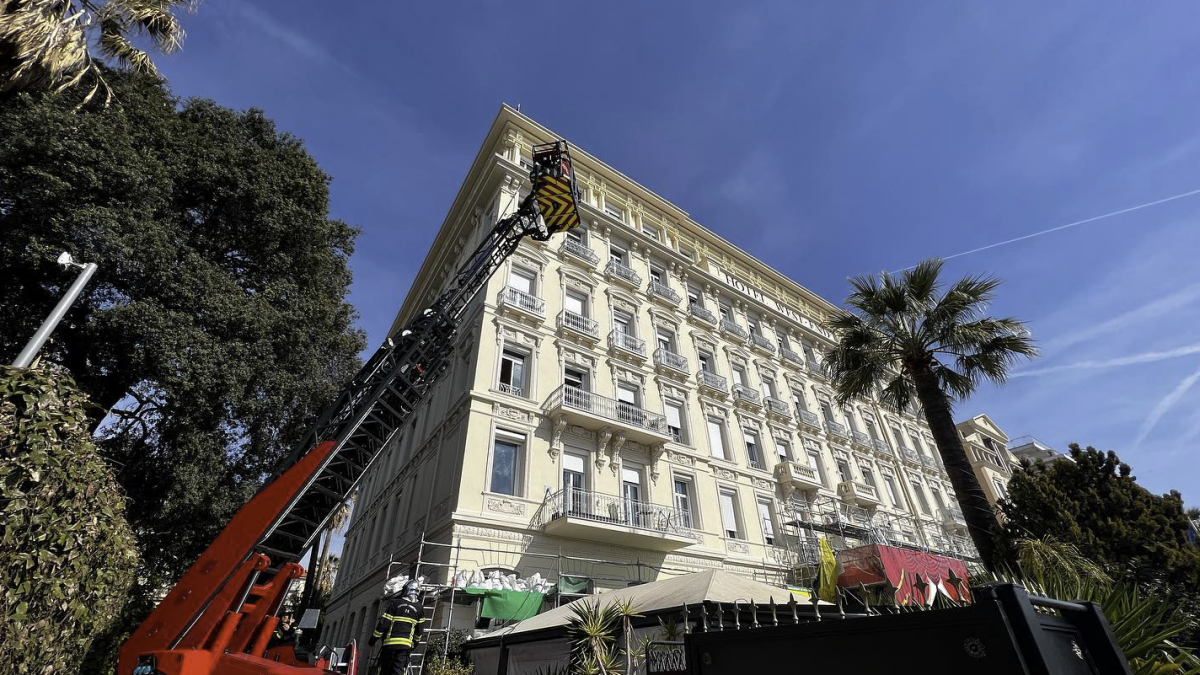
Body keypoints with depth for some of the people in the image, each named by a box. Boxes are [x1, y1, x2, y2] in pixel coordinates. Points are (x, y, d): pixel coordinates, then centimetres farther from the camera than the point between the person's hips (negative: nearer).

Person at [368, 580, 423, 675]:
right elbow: (419, 630, 15)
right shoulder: (418, 608, 9)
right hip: (406, 644, 2)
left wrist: (372, 640, 7)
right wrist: (415, 644, 28)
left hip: (390, 643, -1)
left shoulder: (394, 603, -1)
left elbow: (383, 623, -4)